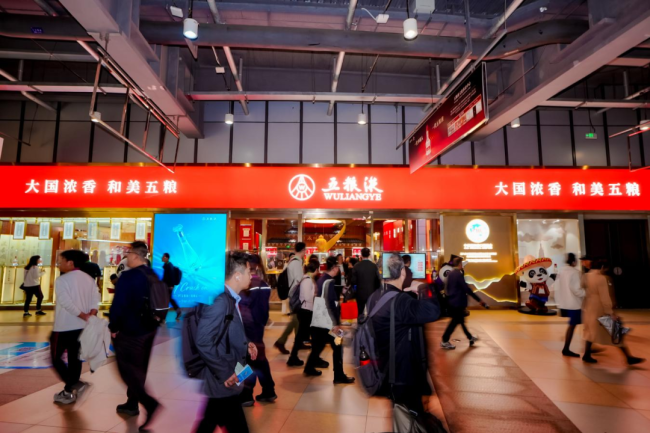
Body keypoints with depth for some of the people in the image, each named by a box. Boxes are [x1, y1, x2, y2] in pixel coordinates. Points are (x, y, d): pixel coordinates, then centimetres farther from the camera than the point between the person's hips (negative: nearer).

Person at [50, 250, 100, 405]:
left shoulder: (62, 280, -11)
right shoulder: (89, 279, 7)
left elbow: (67, 303, -21)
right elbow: (95, 300, -3)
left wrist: (84, 316, -16)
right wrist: (91, 315, -12)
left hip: (64, 326, -6)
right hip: (82, 327, 6)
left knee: (56, 357, 8)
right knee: (74, 358, 13)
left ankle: (74, 385, -4)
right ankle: (69, 392, 21)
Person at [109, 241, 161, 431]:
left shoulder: (128, 276, -20)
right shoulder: (153, 276, 3)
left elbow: (118, 305, -21)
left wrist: (113, 327, -7)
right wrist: (151, 322, 16)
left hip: (129, 331, -7)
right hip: (149, 329, 8)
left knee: (129, 370, 2)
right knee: (138, 369, 20)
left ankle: (150, 404, -10)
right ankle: (132, 404, 34)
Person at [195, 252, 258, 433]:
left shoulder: (232, 300, 8)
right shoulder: (219, 301, -23)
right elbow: (203, 343, -27)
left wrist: (246, 345, 2)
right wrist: (225, 373, -21)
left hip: (226, 380, 10)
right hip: (222, 382, -9)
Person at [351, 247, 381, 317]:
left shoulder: (356, 266, -10)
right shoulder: (374, 266, -7)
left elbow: (353, 281, -9)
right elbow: (378, 281, -4)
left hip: (360, 294, -1)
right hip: (372, 294, 1)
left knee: (360, 314, 9)